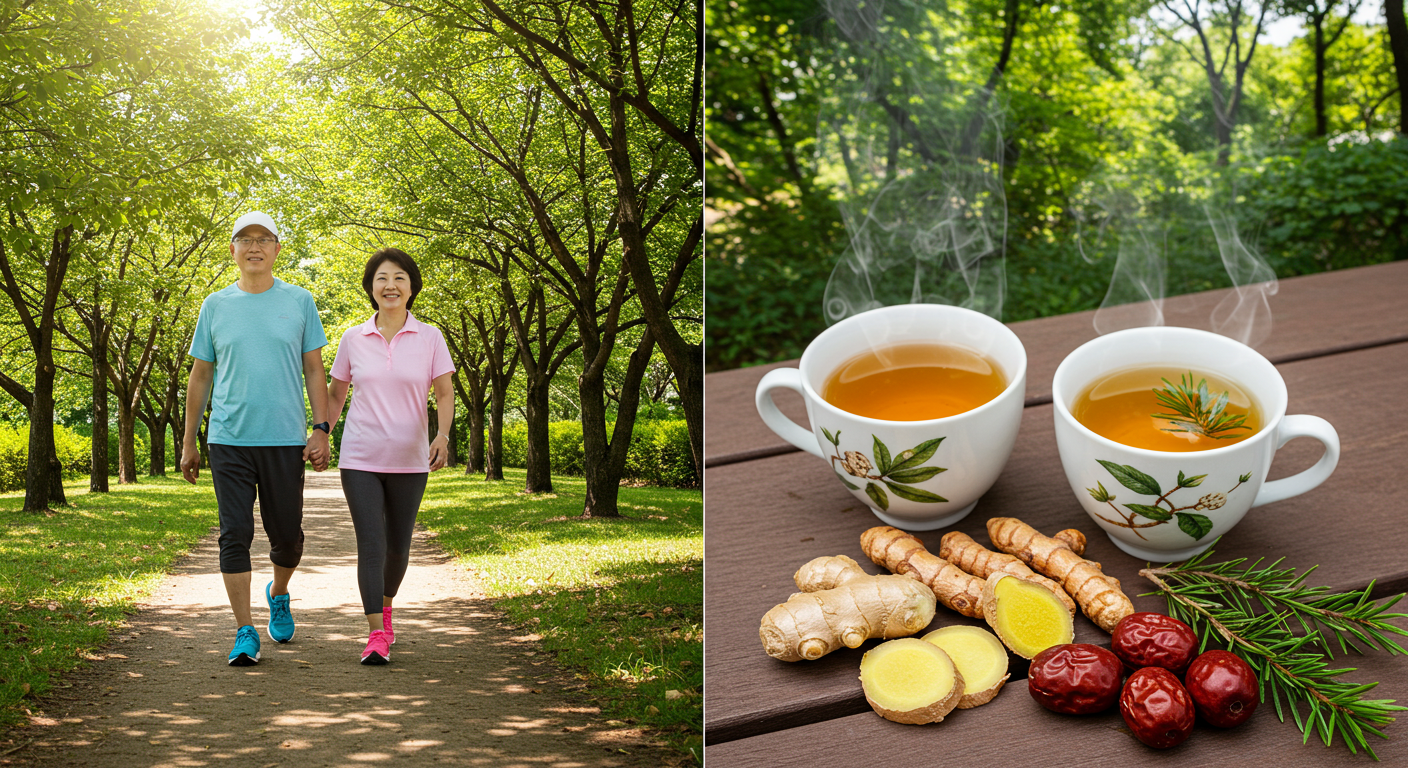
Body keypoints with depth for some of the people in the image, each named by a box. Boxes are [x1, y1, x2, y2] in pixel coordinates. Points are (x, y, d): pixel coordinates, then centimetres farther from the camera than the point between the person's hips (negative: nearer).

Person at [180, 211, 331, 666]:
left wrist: (321, 430, -3)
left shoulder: (299, 302, 6)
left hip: (285, 440, 0)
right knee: (235, 535, -3)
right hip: (229, 440, 0)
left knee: (287, 534, 7)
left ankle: (278, 595, 37)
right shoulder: (215, 306, 8)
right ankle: (245, 633, 3)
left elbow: (314, 371, 7)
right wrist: (188, 443, 10)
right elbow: (200, 376, 12)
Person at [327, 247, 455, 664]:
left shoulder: (429, 338, 0)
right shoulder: (353, 339, 3)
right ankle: (377, 634, -6)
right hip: (360, 458, 0)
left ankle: (385, 605, 38)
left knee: (398, 546, 10)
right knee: (370, 545, -8)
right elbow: (335, 394, 13)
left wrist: (443, 436, -17)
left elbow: (445, 394, -1)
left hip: (409, 461, 0)